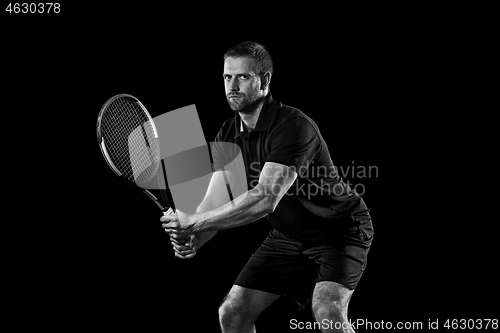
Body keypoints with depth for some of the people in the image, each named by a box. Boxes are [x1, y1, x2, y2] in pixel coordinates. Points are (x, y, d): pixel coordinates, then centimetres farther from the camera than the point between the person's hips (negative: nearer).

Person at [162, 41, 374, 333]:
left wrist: (194, 223, -38)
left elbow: (265, 199, -38)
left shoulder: (293, 126, -29)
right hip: (288, 237, 7)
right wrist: (191, 241, -31)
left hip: (340, 230, -7)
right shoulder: (228, 135, -4)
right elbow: (215, 202, -9)